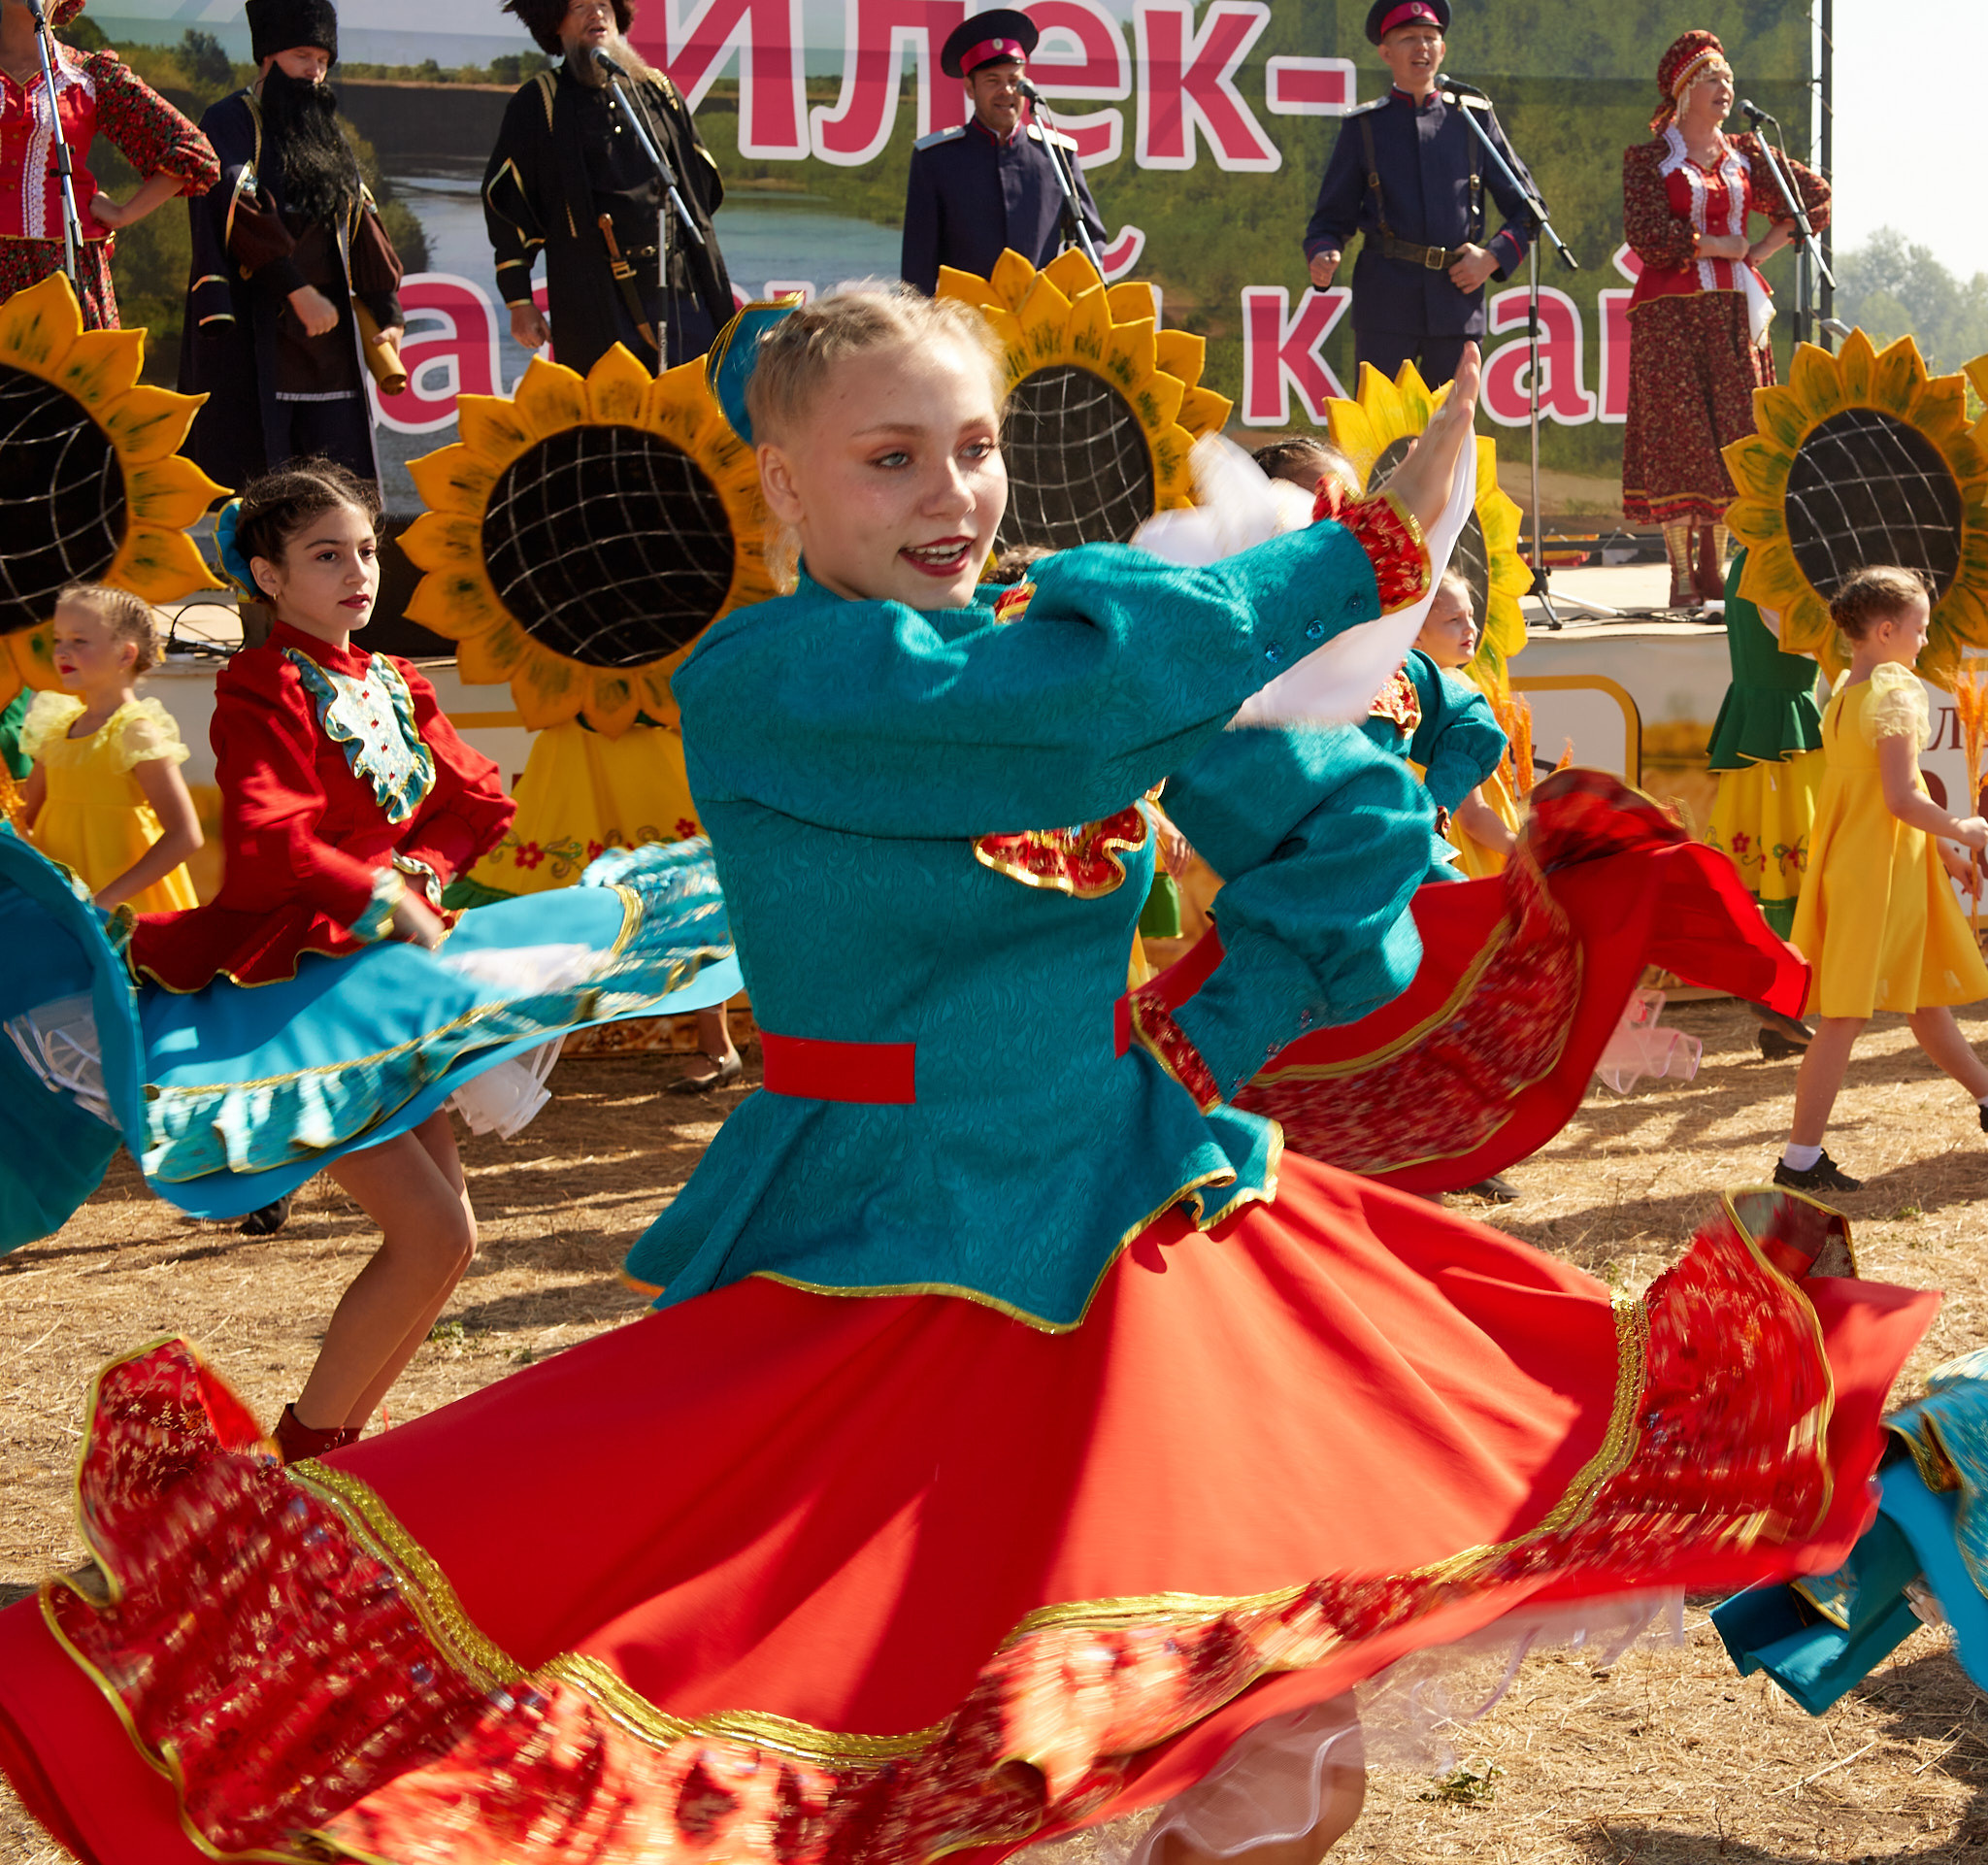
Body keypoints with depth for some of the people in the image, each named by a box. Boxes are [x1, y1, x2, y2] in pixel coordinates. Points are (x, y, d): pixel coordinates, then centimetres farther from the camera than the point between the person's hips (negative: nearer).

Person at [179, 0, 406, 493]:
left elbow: (360, 221, 18)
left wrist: (386, 309, 7)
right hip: (258, 335, -6)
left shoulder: (324, 132, 21)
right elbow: (240, 210, -14)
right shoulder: (231, 122, 0)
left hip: (329, 337, 6)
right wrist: (297, 290, -22)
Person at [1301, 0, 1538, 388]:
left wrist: (1492, 257, -4)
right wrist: (1323, 256, -14)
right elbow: (1332, 215, 8)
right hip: (1385, 300, -2)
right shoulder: (1363, 126, 8)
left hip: (1458, 301, 2)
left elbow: (1527, 209, 12)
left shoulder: (1475, 118, 11)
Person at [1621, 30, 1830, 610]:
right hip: (1671, 310, -4)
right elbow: (1646, 235, -10)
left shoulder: (1745, 154, 14)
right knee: (1679, 431, -8)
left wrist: (1762, 250, 4)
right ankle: (1682, 576, -5)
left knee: (1731, 432, -1)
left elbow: (1816, 196, 14)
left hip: (1733, 309, 4)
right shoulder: (1648, 159, 2)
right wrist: (1720, 247, -5)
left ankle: (1715, 568, 7)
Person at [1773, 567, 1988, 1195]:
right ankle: (1801, 1157, -5)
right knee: (1845, 1016, -7)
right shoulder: (1895, 691, -17)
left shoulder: (1845, 691, 11)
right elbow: (1901, 798, -23)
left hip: (1849, 860, 9)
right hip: (1882, 870, -9)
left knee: (1926, 997, 22)